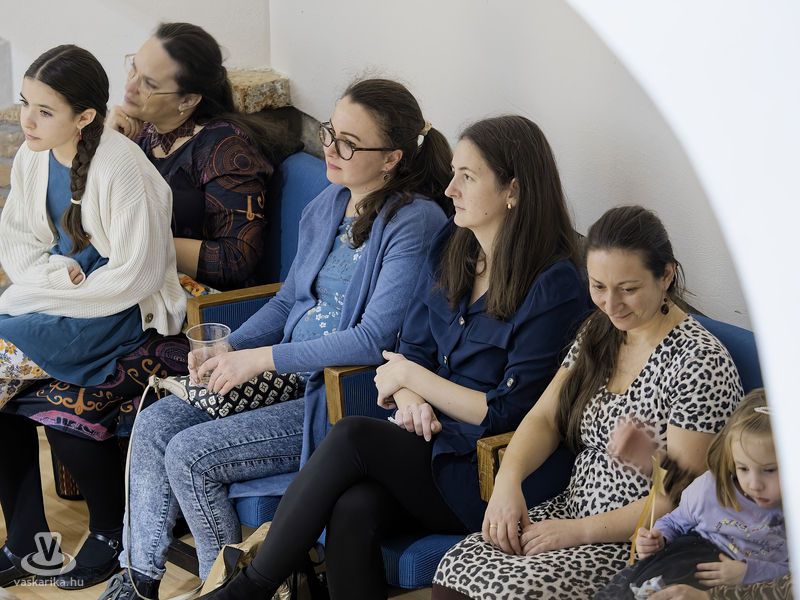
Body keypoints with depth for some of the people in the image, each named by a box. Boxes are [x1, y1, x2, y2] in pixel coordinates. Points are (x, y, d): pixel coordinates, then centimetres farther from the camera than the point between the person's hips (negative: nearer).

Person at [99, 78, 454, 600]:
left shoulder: (415, 222, -17)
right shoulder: (327, 206, 9)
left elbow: (375, 339, -23)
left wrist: (263, 358, -20)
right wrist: (229, 349, 0)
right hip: (291, 376, 9)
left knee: (191, 455, -16)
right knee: (155, 423, -2)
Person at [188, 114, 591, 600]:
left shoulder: (554, 287, -10)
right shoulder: (452, 246, 11)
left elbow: (507, 413, -11)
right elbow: (413, 347, 15)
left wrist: (413, 377, -5)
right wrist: (411, 400, -7)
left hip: (490, 477, -5)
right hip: (429, 440, 6)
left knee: (352, 436, -27)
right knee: (353, 511, -28)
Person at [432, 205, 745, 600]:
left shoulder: (701, 361, -16)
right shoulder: (599, 331, 9)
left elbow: (680, 497, -18)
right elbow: (544, 417, 11)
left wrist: (581, 530, -18)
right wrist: (508, 479, -9)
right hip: (571, 509, 7)